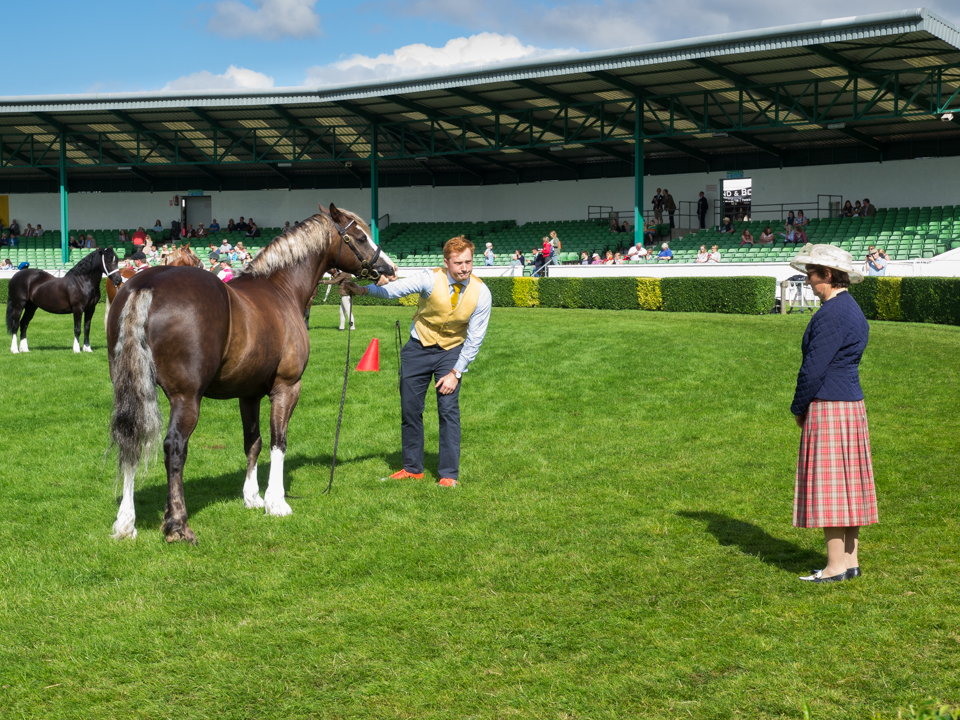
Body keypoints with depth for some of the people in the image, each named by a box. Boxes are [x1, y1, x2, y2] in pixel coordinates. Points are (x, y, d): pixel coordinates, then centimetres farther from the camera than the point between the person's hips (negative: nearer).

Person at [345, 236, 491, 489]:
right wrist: (363, 290, -42)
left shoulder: (481, 293, -15)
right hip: (419, 348, 1)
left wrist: (456, 373, -13)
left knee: (449, 409, -11)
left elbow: (475, 338, -10)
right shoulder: (431, 279, -19)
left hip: (452, 352, -1)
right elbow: (395, 288, -26)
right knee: (410, 408, 4)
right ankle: (412, 468, 19)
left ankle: (449, 474, -2)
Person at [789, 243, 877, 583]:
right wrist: (805, 406, 16)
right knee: (847, 484, 12)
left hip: (828, 408, -10)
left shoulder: (832, 313, -17)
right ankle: (850, 559, 17)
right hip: (851, 404, 10)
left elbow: (814, 367, -19)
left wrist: (798, 408, -6)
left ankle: (836, 565, -2)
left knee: (827, 483, -5)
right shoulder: (852, 309, 15)